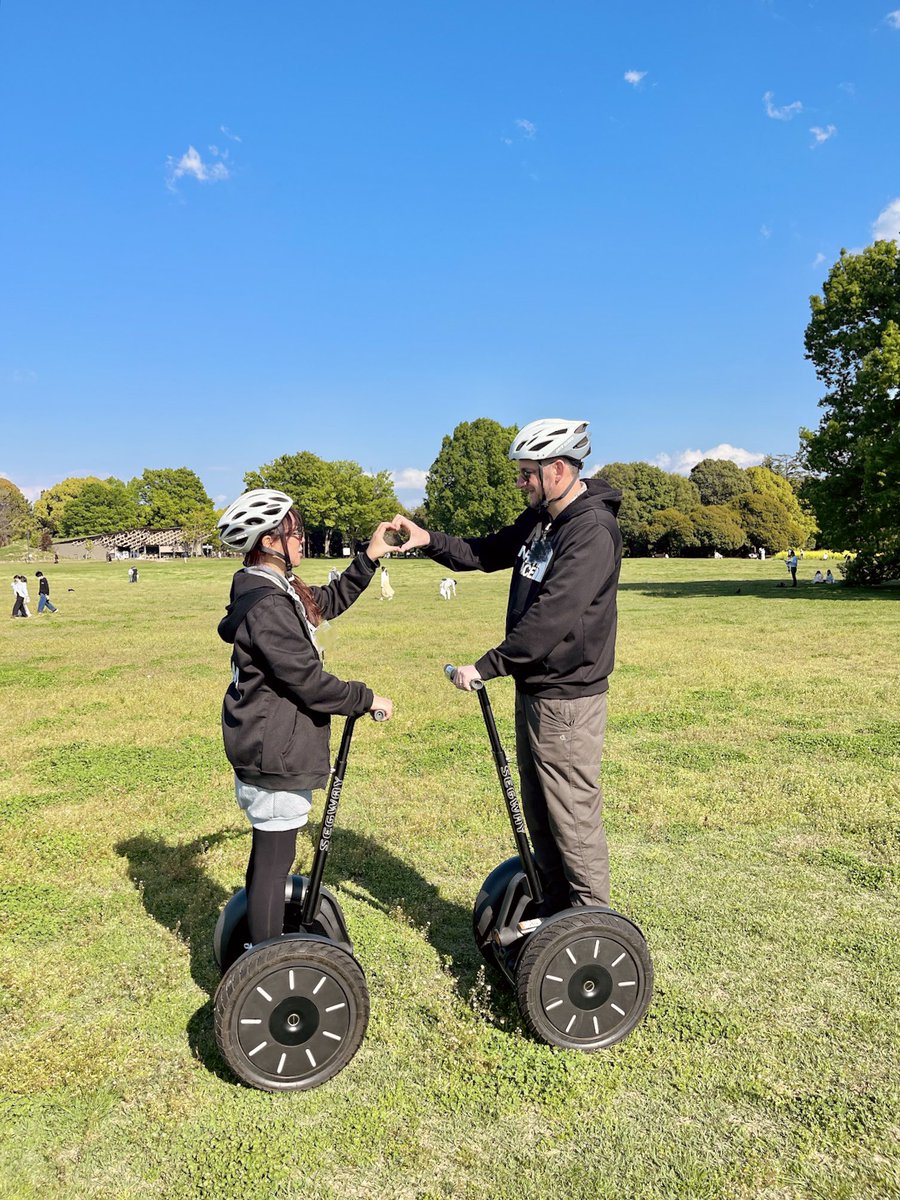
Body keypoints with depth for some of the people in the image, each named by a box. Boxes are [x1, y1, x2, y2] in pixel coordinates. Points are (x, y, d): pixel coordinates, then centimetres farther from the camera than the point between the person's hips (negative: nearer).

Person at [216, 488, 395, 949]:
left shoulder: (277, 591, 9)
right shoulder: (268, 606, -23)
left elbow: (329, 601, 22)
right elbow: (308, 680, -23)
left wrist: (370, 557, 15)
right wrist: (366, 699, -11)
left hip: (267, 751, 11)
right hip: (275, 756, -11)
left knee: (269, 854, 23)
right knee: (274, 860, 1)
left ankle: (259, 944, 40)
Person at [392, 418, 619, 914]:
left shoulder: (593, 532, -21)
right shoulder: (539, 519, 10)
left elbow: (551, 617, -28)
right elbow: (486, 553, 18)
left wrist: (487, 666, -25)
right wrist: (429, 539, 3)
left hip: (567, 697, -10)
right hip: (533, 688, 10)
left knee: (573, 814, 2)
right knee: (537, 808, 19)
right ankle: (554, 907, 36)